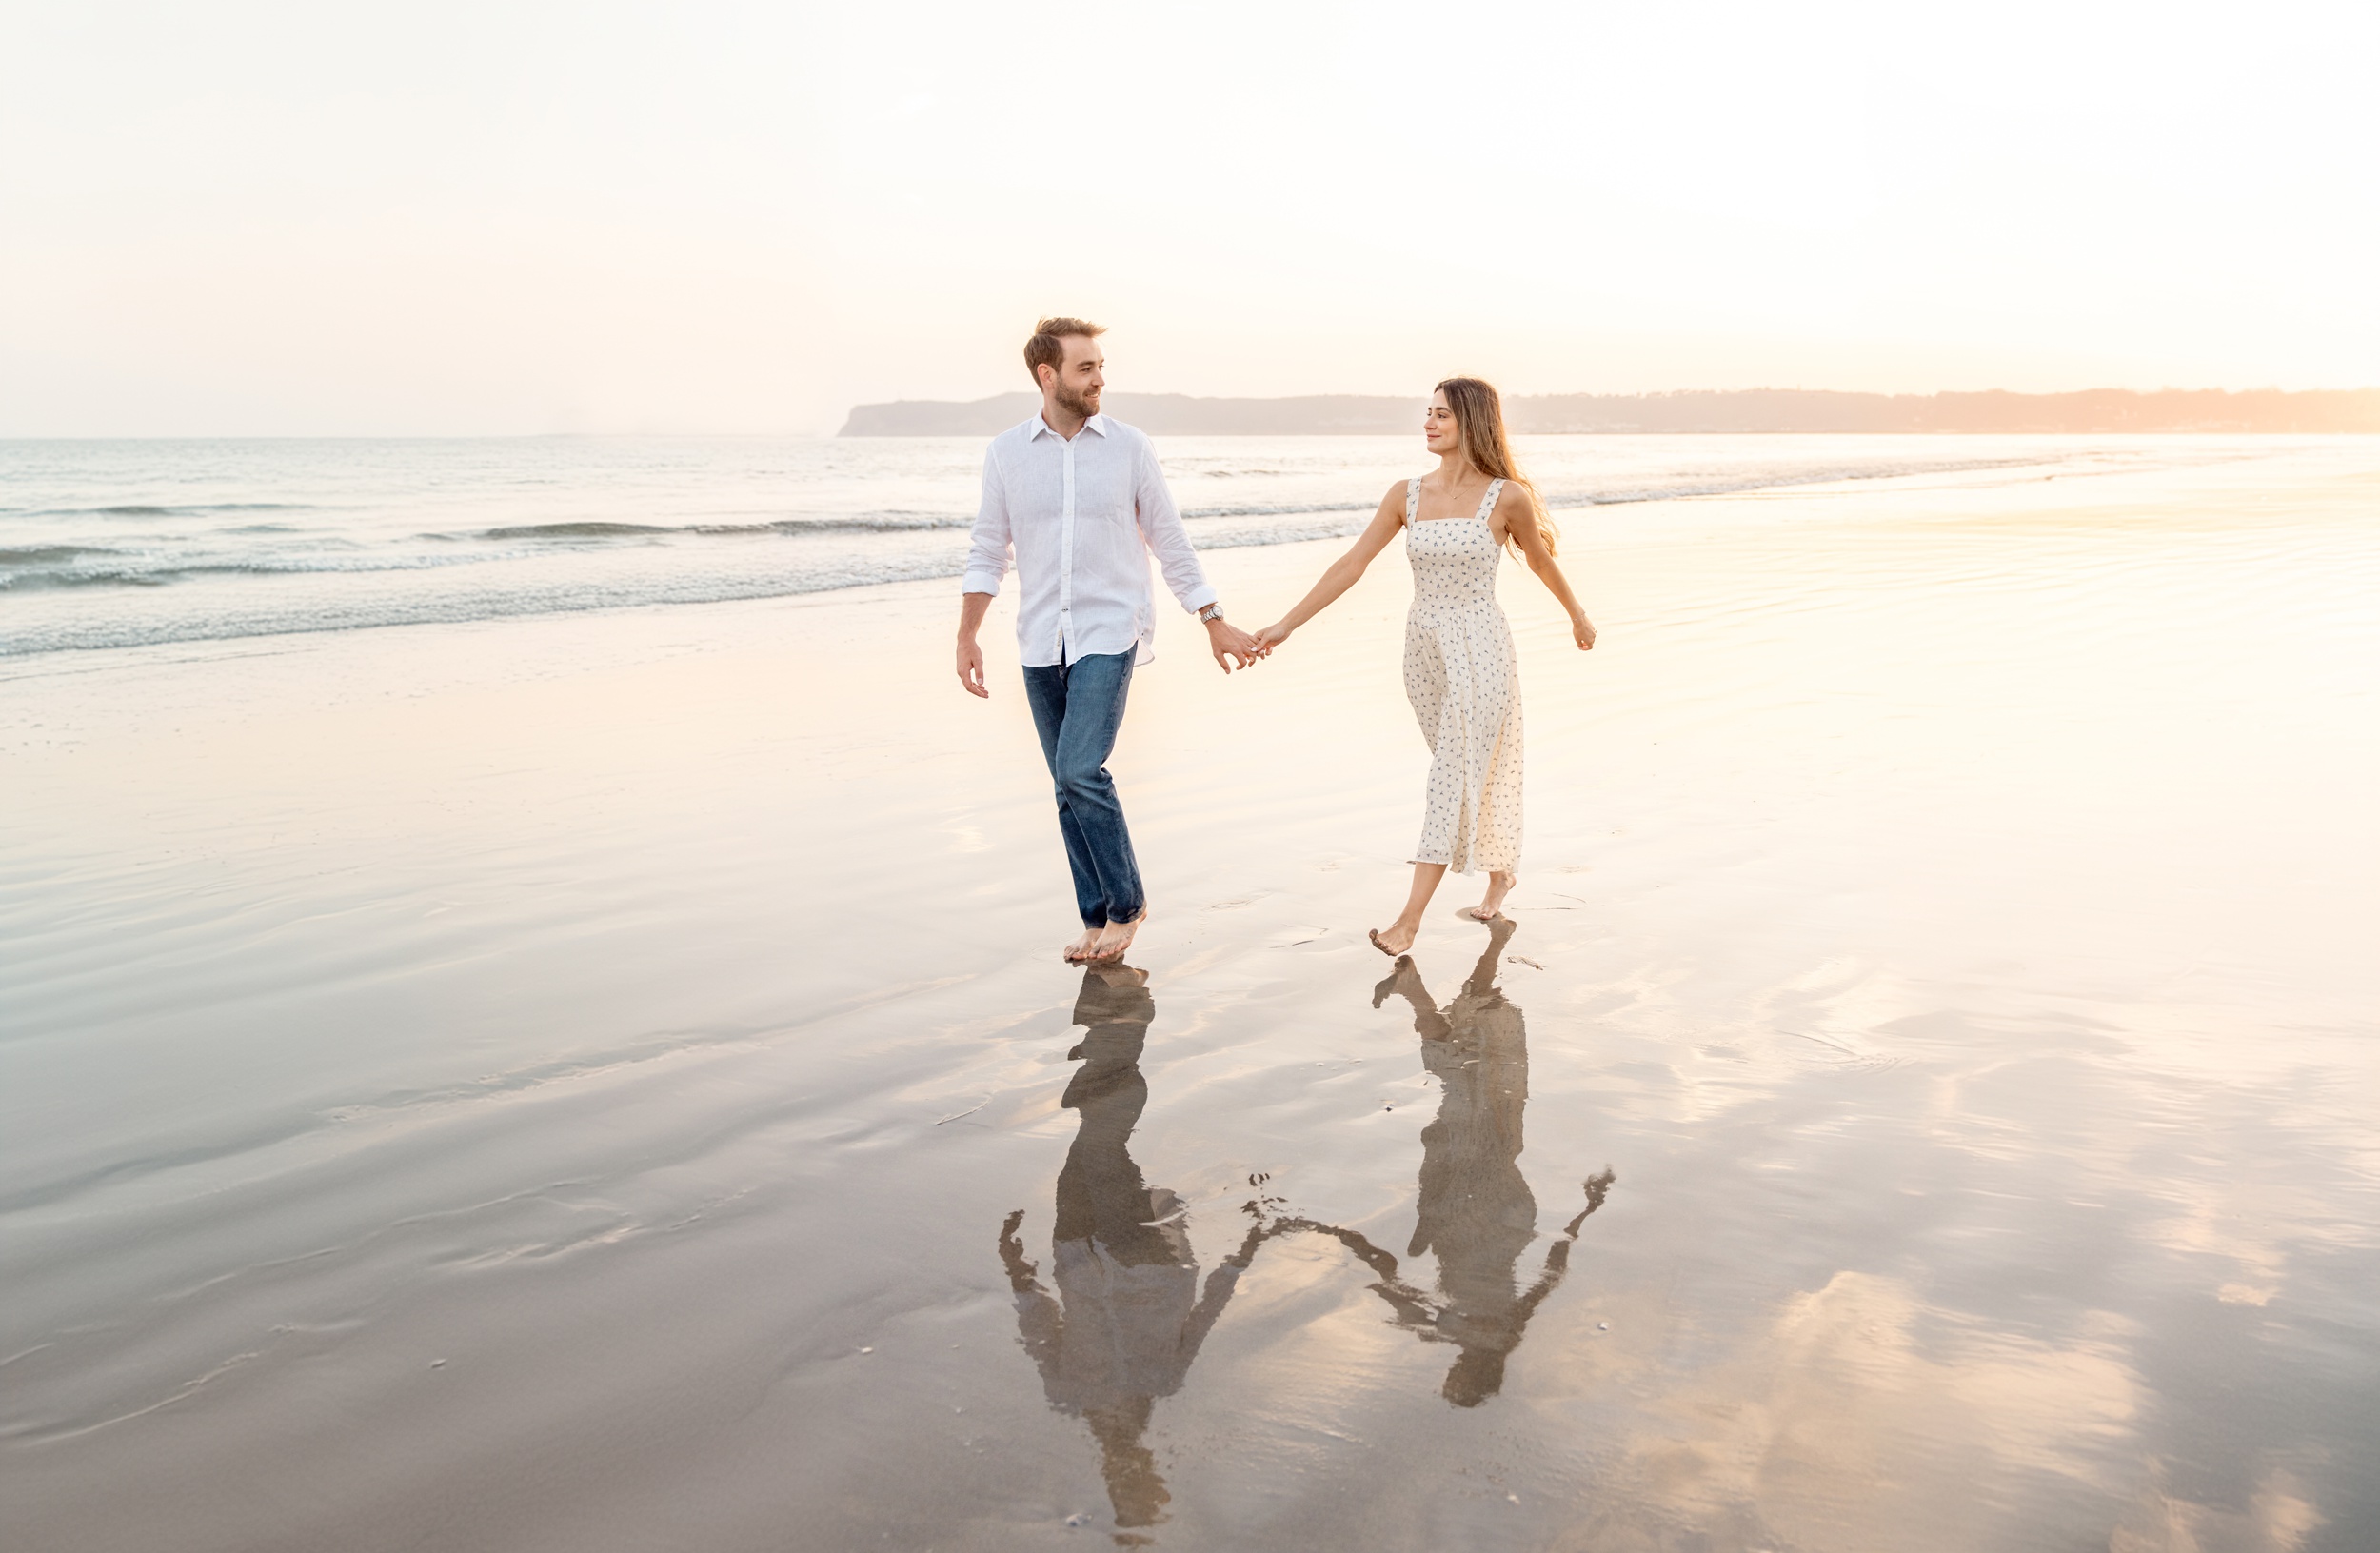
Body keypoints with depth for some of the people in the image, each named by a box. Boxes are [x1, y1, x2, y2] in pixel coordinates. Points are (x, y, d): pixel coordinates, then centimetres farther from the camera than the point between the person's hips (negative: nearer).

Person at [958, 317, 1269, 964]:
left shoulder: (1129, 447, 0)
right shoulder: (1006, 452, 4)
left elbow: (1171, 544, 5)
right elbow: (987, 551, 7)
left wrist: (1216, 623, 7)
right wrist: (966, 638, -1)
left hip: (1110, 634, -3)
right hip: (1040, 643, 3)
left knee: (1080, 770, -17)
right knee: (1070, 786, 7)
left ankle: (1126, 902, 2)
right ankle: (1098, 918, 19)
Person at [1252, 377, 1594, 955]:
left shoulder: (1507, 497, -8)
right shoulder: (1407, 494, 2)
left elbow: (1541, 561, 9)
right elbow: (1350, 565, 2)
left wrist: (1577, 615, 23)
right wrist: (1287, 624, -1)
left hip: (1479, 649, -5)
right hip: (1424, 647, 5)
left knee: (1455, 775, -6)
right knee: (1469, 770, 17)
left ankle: (1411, 917, -7)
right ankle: (1502, 872, 37)